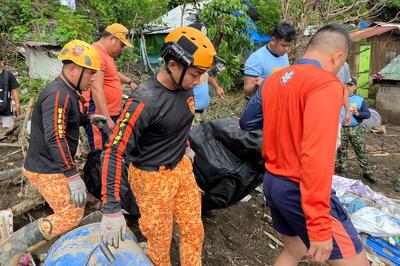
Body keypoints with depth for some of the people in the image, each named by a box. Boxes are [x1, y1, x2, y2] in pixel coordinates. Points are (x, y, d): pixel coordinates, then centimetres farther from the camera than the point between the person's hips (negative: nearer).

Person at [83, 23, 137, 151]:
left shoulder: (106, 54, 16)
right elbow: (96, 89, -26)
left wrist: (129, 82, 22)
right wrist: (106, 119, -28)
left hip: (110, 114, 11)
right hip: (99, 116, -11)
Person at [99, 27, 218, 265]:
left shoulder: (185, 86, -5)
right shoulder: (146, 101, -28)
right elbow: (115, 152, -27)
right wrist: (111, 210, -25)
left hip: (182, 168, 7)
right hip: (153, 178, -6)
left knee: (194, 232, 16)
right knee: (161, 243, 12)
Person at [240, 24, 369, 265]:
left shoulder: (273, 80, 5)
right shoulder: (326, 83, -19)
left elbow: (246, 123, 17)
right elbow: (316, 156, -28)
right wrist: (319, 225, -26)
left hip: (272, 182, 9)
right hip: (301, 190, -8)